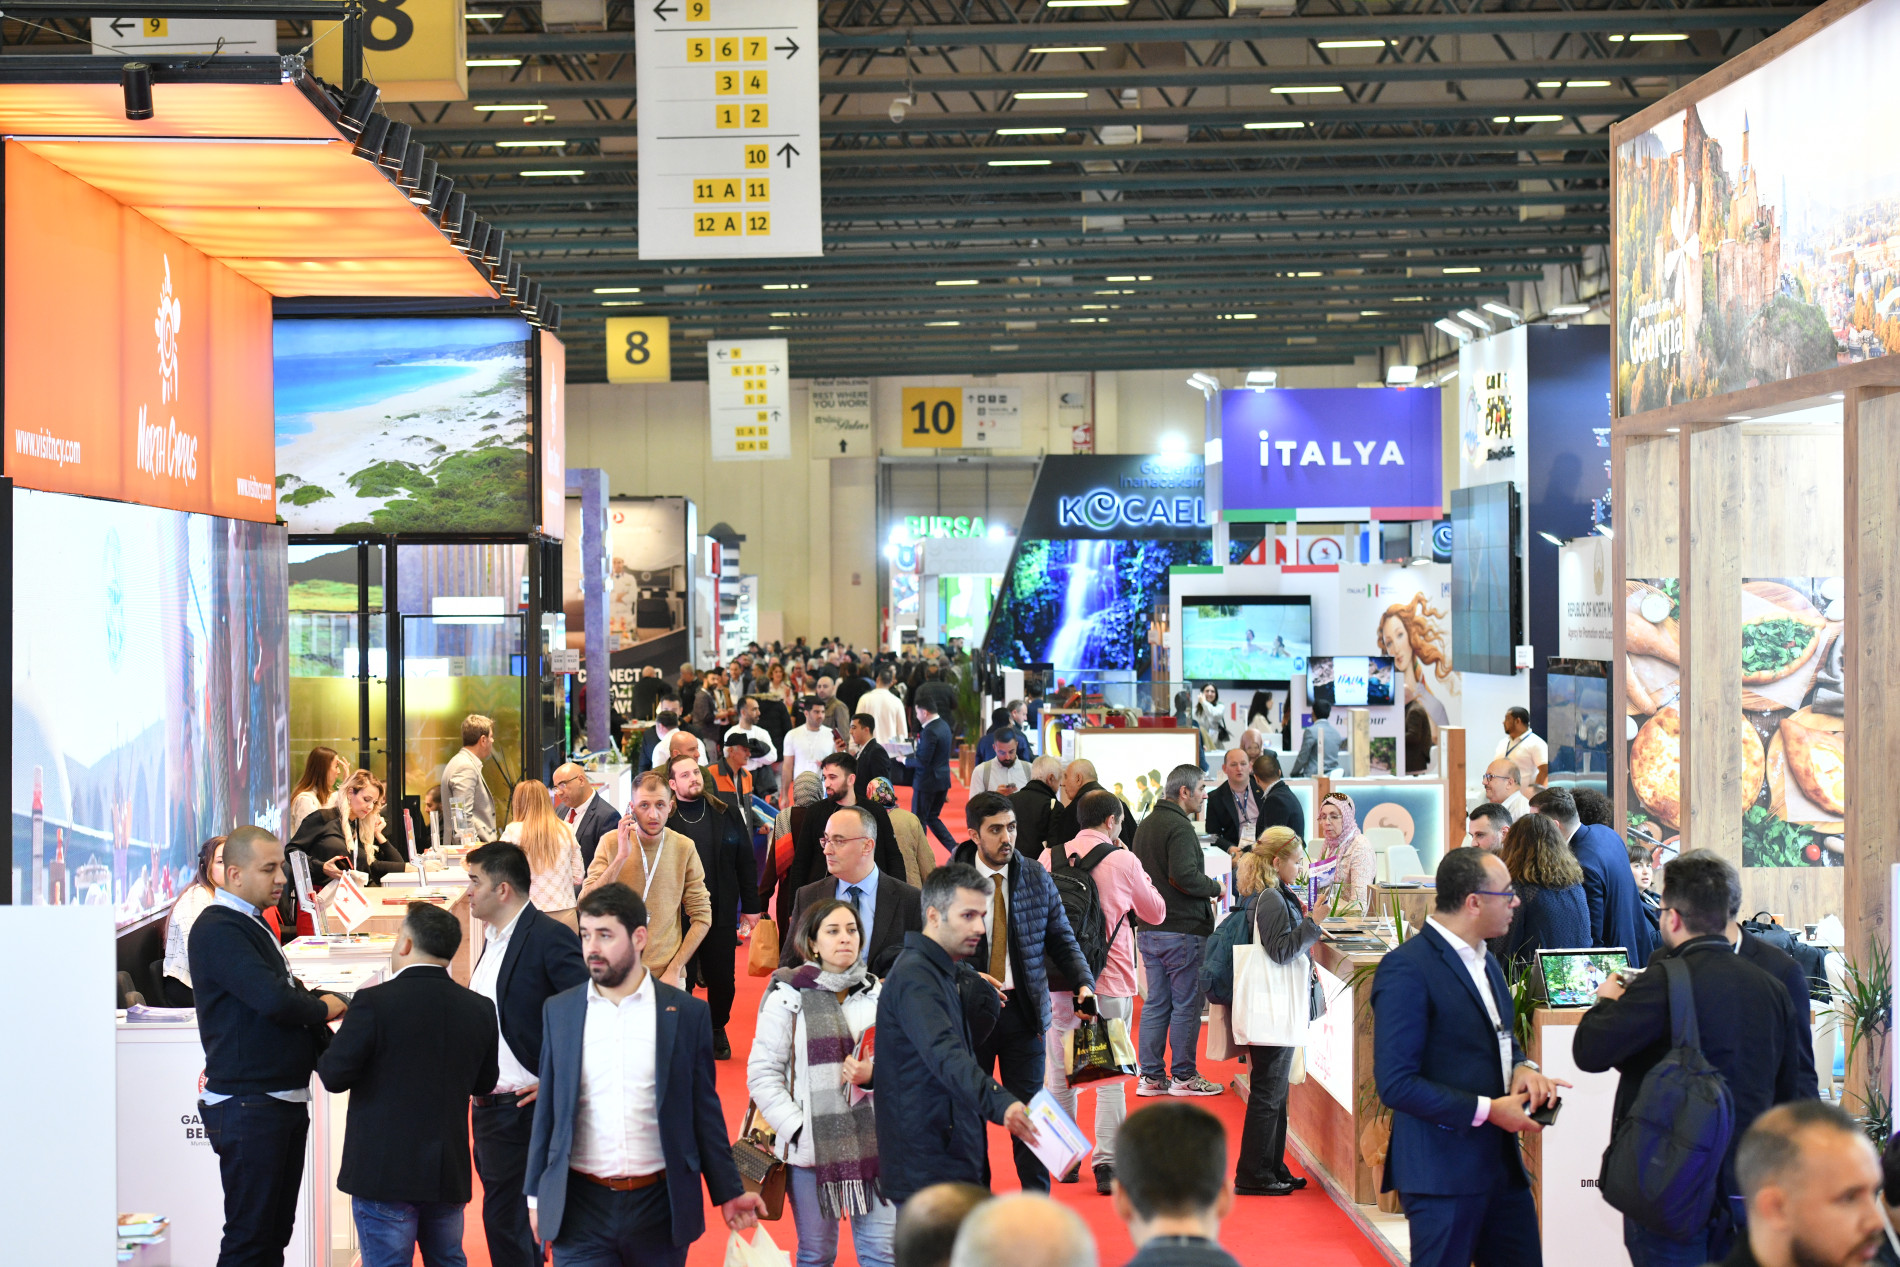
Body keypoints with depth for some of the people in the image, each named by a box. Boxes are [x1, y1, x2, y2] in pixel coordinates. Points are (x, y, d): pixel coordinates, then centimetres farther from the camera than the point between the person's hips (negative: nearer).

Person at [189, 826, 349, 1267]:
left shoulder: (252, 925, 17)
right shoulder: (218, 930, -14)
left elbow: (287, 997, 21)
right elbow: (274, 1000, -25)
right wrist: (322, 1009, -6)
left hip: (284, 1101, 10)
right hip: (247, 1104, -10)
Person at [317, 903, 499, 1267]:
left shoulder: (374, 1003, -16)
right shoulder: (479, 1008, 0)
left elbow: (334, 1075, -13)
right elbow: (484, 1083, 11)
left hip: (384, 1173, -5)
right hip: (450, 1175, 5)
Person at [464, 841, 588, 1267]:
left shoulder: (551, 937, -15)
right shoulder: (493, 937, 14)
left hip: (521, 1108, -9)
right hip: (487, 1104, 9)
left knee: (504, 1220, -6)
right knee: (509, 1219, 17)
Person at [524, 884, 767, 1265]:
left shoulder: (687, 1012, 1)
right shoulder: (559, 1011, 5)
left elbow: (704, 1111, 6)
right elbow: (548, 1109, 10)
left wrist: (729, 1192, 6)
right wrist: (536, 1195, 9)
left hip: (659, 1205, -1)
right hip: (580, 1208, 1)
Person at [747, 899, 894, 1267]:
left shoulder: (876, 994, 10)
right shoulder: (788, 997, -3)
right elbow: (762, 1074, -4)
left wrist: (873, 1074, -6)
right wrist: (795, 1127, -12)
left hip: (872, 1140, 3)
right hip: (811, 1147, -3)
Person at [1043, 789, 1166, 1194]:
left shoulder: (1051, 858, 1)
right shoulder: (1123, 861, -6)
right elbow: (1156, 913, 8)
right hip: (1110, 979, -3)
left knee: (1058, 1072, 12)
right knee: (1110, 1075, 1)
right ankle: (1106, 1162, -4)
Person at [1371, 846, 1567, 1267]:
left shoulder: (1484, 961, 13)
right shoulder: (1406, 969, -16)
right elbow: (1396, 1083, -20)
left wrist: (1522, 1068, 3)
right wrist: (1487, 1110, -19)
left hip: (1501, 1163, 8)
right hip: (1443, 1168, -8)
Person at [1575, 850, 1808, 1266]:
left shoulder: (1666, 983, -16)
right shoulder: (1772, 988, 6)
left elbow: (1590, 1052, -16)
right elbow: (1789, 1091, 14)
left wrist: (1607, 1002, 4)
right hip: (1745, 1183, 7)